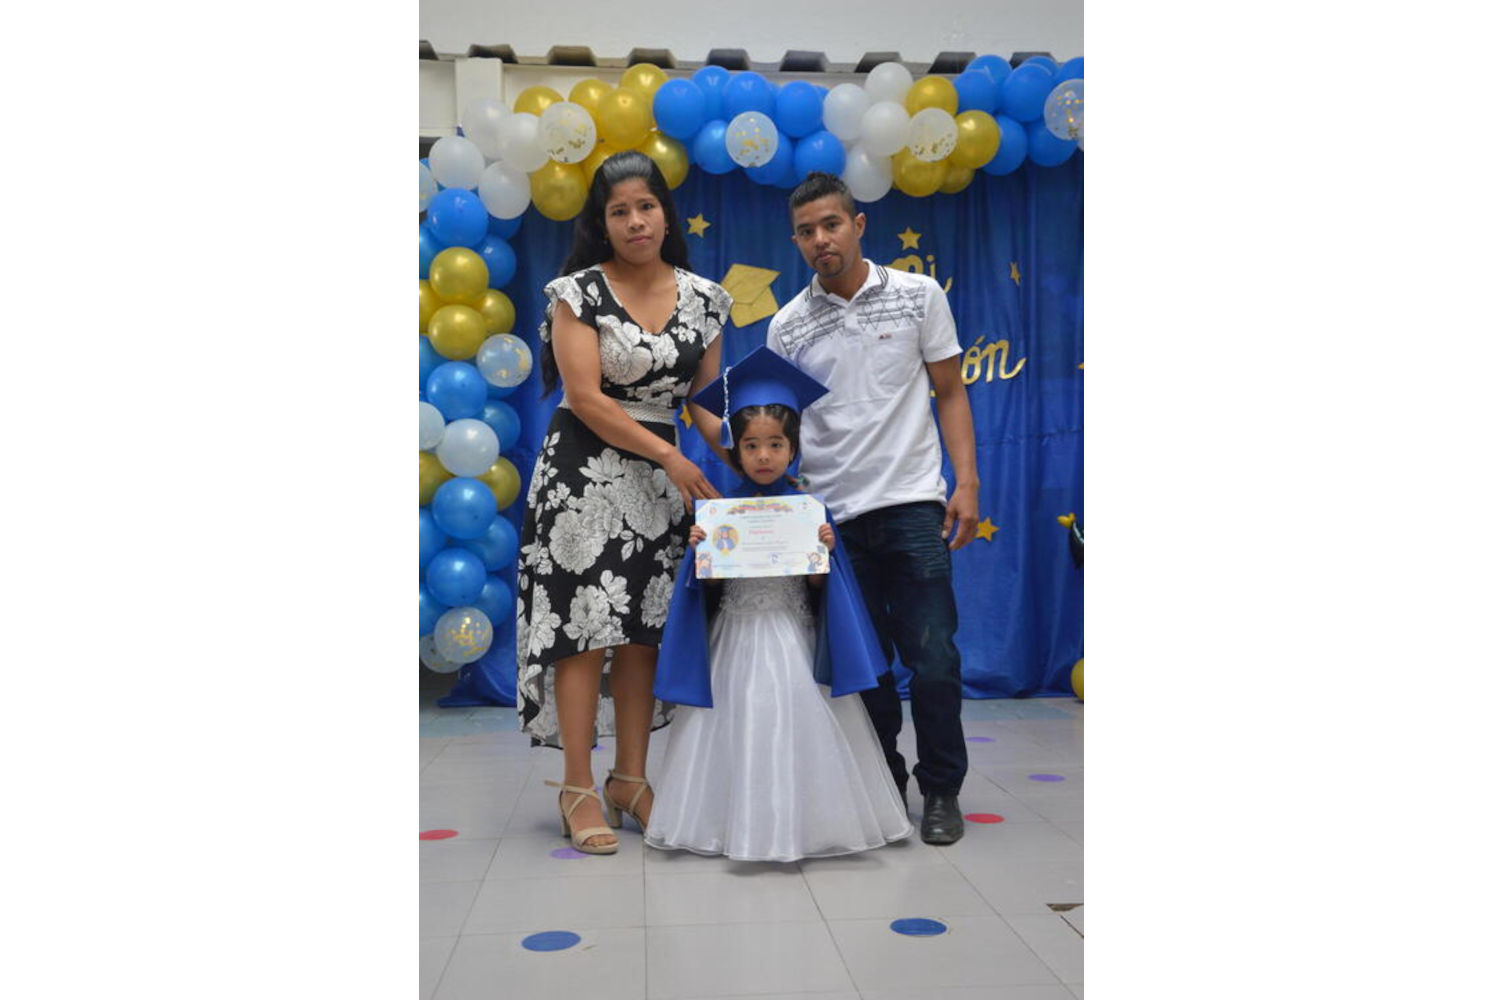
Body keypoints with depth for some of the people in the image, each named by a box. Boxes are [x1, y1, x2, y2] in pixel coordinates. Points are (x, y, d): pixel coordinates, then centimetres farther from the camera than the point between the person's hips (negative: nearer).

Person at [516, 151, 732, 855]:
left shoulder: (702, 297, 7)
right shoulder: (578, 292, -6)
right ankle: (578, 789, 6)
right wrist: (672, 458, -15)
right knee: (583, 625, -4)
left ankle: (630, 780, 18)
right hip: (585, 471, -4)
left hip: (665, 474, 4)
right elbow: (585, 398, -13)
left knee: (645, 627, 6)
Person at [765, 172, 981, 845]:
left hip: (911, 504, -1)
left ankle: (941, 790, 15)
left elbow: (951, 395, 7)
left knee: (933, 657, -3)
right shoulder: (788, 327, 7)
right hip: (832, 513, 2)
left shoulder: (917, 296, 5)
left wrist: (966, 484, -3)